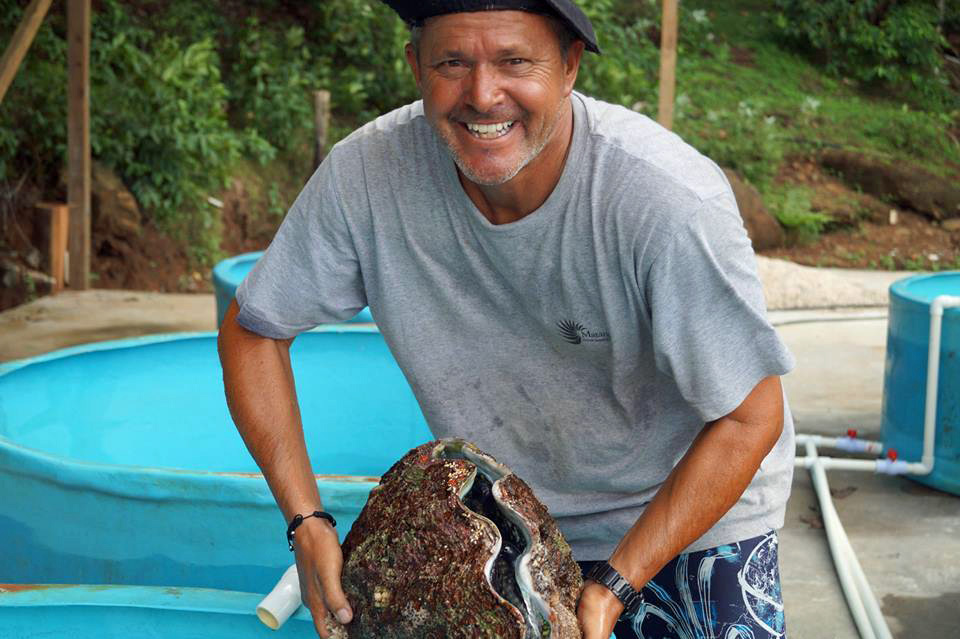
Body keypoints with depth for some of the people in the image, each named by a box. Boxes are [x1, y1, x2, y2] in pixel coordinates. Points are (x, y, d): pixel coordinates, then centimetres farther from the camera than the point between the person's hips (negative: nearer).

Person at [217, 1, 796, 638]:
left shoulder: (671, 197, -32)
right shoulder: (365, 173, -23)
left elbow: (748, 419, -22)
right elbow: (253, 329, -8)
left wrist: (615, 585, -25)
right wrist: (307, 523, -16)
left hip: (693, 510, -2)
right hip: (501, 513, 2)